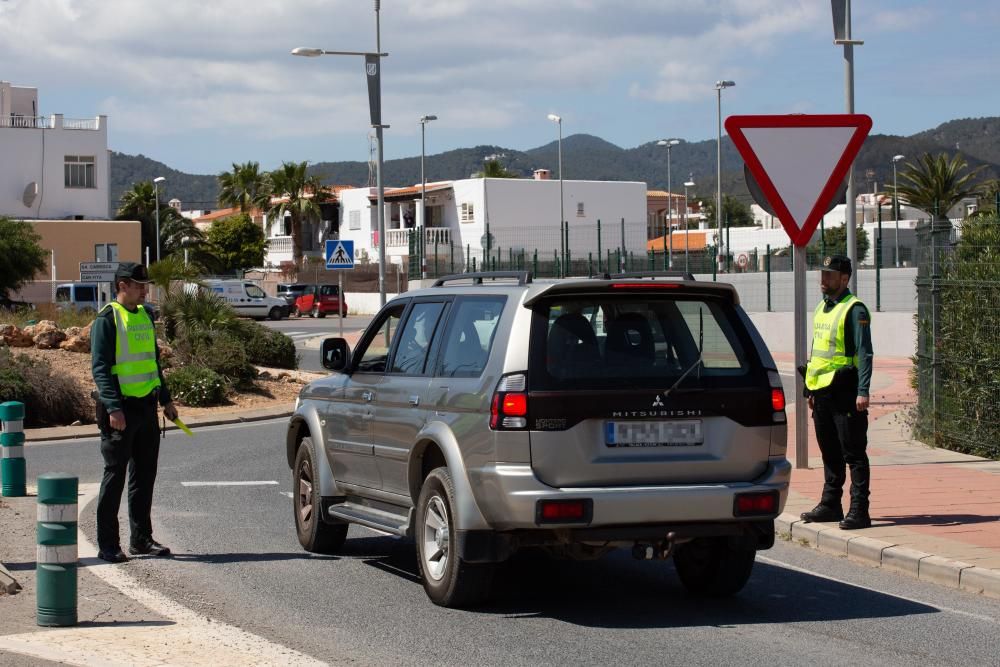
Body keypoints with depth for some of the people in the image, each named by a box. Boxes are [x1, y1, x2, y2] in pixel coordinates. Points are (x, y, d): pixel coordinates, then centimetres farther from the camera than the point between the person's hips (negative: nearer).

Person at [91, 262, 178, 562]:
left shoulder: (145, 315, 14)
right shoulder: (106, 320, -10)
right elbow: (100, 368, -16)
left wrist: (165, 398, 21)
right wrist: (113, 408, -24)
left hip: (147, 405, 7)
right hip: (121, 408, -7)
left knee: (145, 475, 12)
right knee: (115, 476, -3)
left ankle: (141, 538, 21)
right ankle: (107, 544, 3)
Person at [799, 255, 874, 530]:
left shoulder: (854, 310, -10)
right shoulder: (822, 308, 17)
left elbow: (864, 353, -15)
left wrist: (863, 391, -23)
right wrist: (811, 390, 22)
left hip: (844, 391, -9)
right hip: (822, 391, 9)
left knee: (853, 453, -5)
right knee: (830, 452, 16)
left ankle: (859, 510, -5)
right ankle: (830, 505, 25)